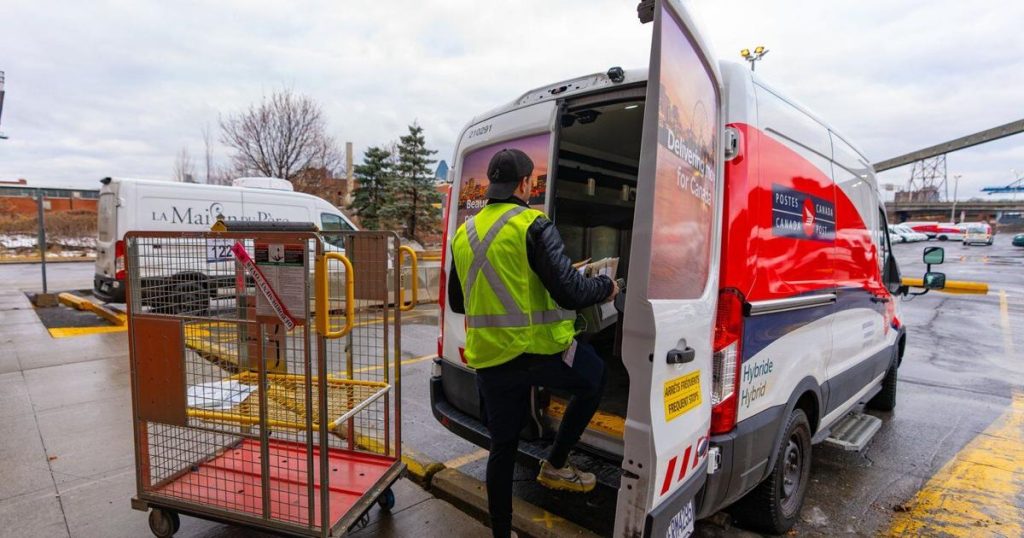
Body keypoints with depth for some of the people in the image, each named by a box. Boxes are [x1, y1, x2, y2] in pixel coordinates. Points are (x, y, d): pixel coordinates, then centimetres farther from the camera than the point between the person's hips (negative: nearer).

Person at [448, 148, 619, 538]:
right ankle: (556, 464, 24)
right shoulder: (533, 225, -12)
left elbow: (456, 301, 17)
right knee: (595, 377, 24)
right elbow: (568, 292, -17)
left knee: (502, 447, 19)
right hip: (540, 350, -5)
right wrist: (607, 287, 3)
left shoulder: (463, 233, 8)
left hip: (488, 358, 6)